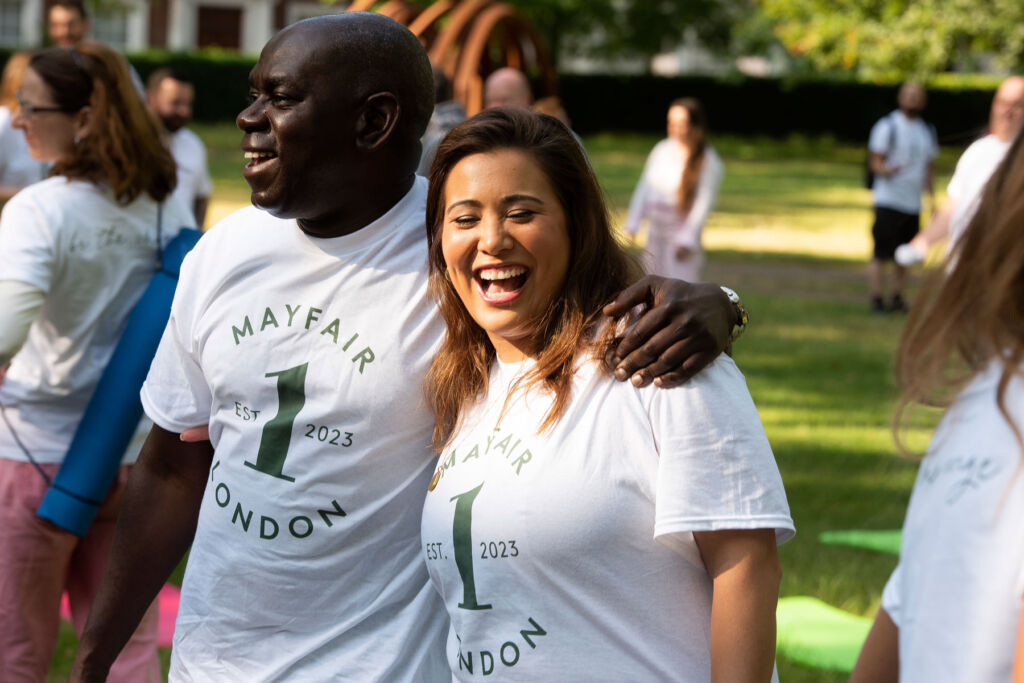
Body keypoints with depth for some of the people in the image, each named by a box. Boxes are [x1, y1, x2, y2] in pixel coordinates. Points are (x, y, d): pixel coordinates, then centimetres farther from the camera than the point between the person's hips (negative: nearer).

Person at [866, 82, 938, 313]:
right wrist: (886, 170, -30)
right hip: (888, 200, -6)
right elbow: (875, 161, -7)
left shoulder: (927, 131, 16)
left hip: (913, 204, 6)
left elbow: (929, 168, 22)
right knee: (881, 253, -7)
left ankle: (897, 298, 14)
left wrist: (933, 199, 16)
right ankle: (877, 300, -3)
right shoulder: (887, 127, -3)